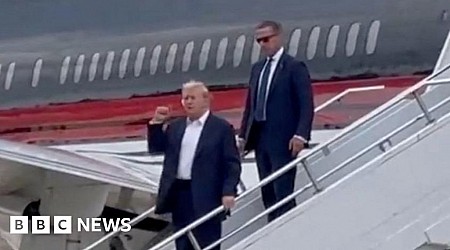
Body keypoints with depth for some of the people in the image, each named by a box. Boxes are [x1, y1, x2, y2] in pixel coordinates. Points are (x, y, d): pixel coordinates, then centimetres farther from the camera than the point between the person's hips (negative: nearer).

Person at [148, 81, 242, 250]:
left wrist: (229, 191, -17)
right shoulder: (175, 127, 14)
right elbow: (155, 148, 16)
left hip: (205, 197, -6)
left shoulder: (222, 128, -3)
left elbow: (232, 164, -7)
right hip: (179, 194, 6)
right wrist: (156, 123, 3)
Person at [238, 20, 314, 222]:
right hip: (260, 139, 7)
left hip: (283, 141, -7)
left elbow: (306, 105, -10)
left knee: (283, 192, -8)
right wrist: (243, 136, 12)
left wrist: (300, 135, -20)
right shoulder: (257, 68, 17)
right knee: (268, 193, 8)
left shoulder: (294, 67, -5)